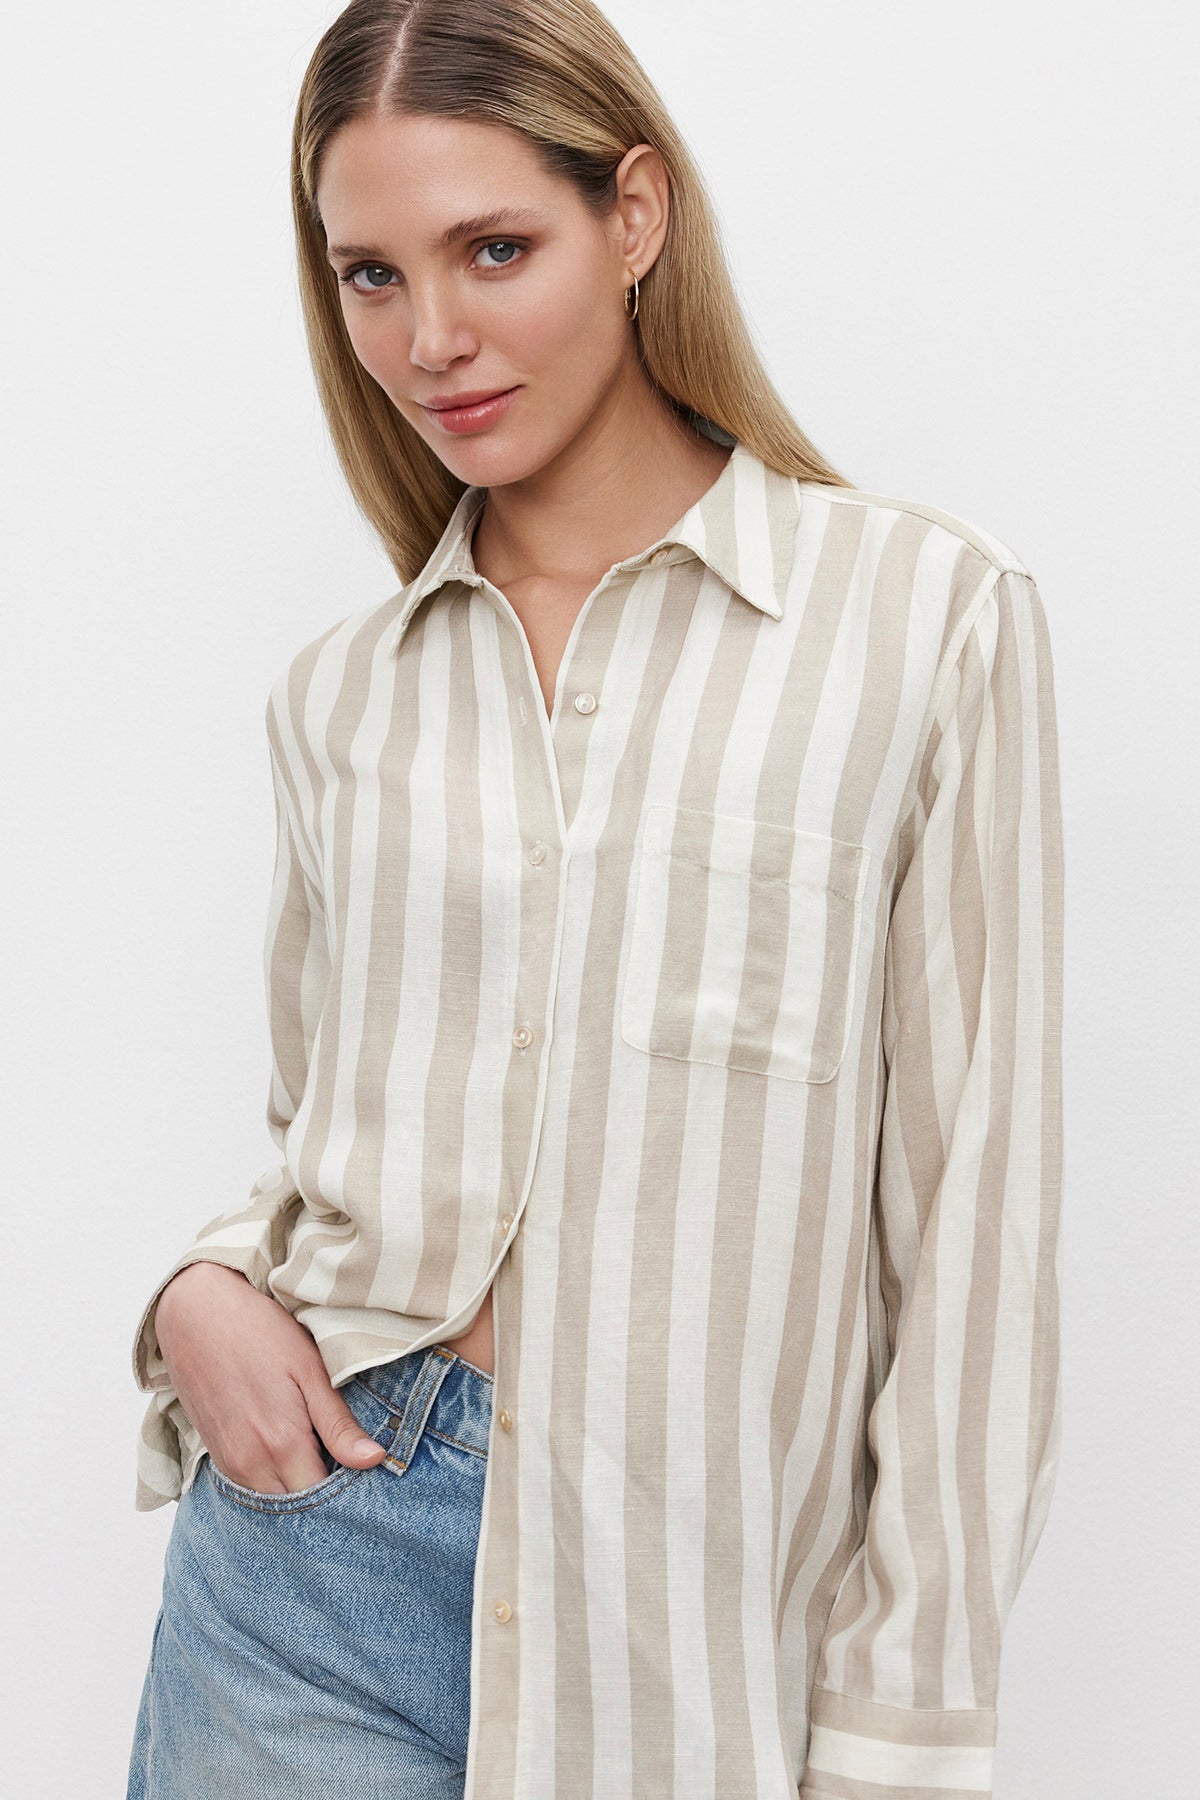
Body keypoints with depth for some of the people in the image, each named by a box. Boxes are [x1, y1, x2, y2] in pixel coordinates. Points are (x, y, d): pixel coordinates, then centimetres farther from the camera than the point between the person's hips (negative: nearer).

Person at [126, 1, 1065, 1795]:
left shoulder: (932, 615, -5)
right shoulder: (344, 691, 6)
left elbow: (972, 1195, -6)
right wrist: (209, 1289, -4)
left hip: (691, 1615, -2)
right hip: (318, 1544, 3)